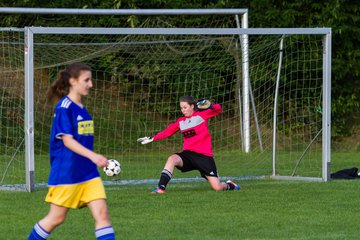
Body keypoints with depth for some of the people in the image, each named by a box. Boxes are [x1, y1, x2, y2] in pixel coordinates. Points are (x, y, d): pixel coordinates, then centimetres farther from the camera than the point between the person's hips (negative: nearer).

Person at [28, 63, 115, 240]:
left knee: (102, 213, -5)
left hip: (87, 172, 7)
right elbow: (67, 140, -20)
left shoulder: (81, 108, 12)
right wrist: (92, 156, -29)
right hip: (66, 172, -7)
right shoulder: (64, 107, -13)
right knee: (56, 218, 3)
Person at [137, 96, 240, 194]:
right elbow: (167, 132, 14)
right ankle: (161, 187, -31)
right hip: (188, 154, 3)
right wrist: (152, 138, 6)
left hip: (204, 155, -3)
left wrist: (209, 105, -29)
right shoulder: (180, 122, 11)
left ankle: (228, 185, 27)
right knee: (172, 159, -29)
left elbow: (218, 110, -8)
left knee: (217, 188, -8)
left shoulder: (201, 115, 0)